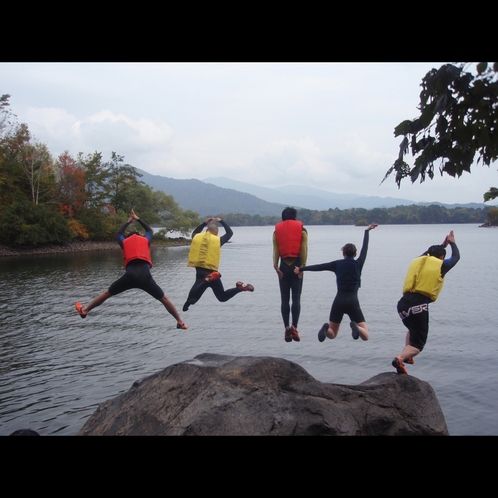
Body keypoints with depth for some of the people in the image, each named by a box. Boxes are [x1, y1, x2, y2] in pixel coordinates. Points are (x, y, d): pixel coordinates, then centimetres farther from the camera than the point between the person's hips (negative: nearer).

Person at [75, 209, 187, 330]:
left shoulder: (124, 242, 26)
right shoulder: (146, 240, 25)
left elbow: (118, 233, 49)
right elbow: (149, 230, 48)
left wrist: (128, 222, 61)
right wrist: (137, 219, 57)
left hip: (130, 275, 0)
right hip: (145, 276, 0)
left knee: (107, 293, 18)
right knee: (164, 299, 9)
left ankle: (85, 310, 26)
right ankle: (180, 322, 7)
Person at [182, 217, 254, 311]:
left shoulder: (196, 237, 7)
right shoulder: (217, 240, 4)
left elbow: (194, 233, 34)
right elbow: (230, 233, 21)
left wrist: (204, 223, 36)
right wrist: (221, 221, 29)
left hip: (200, 271, 0)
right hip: (211, 271, 0)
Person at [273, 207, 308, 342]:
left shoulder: (277, 230, 9)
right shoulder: (302, 230, 7)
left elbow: (275, 250, -1)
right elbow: (304, 249, -3)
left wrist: (276, 265, -7)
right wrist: (302, 266, -5)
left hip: (283, 266, 1)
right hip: (296, 265, -1)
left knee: (284, 299, 4)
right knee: (296, 298, 0)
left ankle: (287, 327, -4)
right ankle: (294, 327, -13)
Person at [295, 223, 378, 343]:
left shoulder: (337, 264, 3)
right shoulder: (358, 264, 3)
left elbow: (318, 267, 6)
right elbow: (364, 249, 16)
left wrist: (301, 269, 15)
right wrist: (366, 231, 29)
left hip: (338, 301, 2)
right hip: (353, 302, -2)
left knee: (332, 335, 16)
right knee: (365, 336, 2)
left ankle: (326, 328, -21)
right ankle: (355, 326, -33)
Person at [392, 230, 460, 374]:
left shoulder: (417, 260, 20)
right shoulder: (441, 265, 9)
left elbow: (426, 255, 45)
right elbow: (456, 257, 30)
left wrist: (442, 245, 57)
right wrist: (452, 243, 48)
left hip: (403, 303, 6)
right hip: (419, 305, -5)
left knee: (413, 329, 35)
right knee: (418, 344, 0)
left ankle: (406, 355, 20)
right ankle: (400, 358, -27)